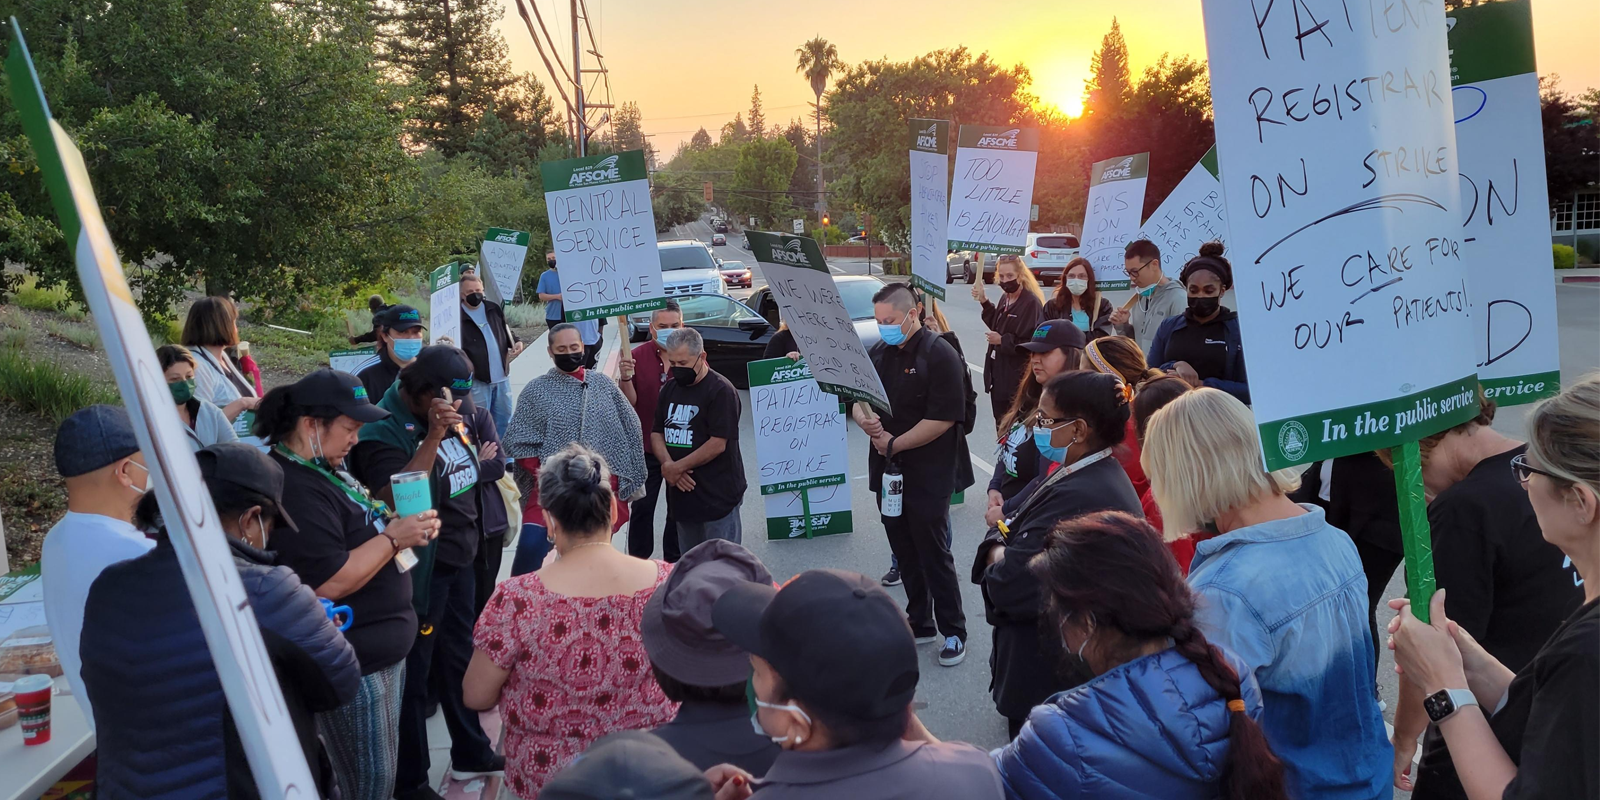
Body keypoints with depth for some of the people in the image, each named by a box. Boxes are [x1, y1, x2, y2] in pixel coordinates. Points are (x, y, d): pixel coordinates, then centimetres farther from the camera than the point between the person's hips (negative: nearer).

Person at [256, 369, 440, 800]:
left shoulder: (325, 468, 9)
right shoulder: (294, 489, -22)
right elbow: (329, 583, -26)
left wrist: (401, 528, 1)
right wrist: (393, 537, -20)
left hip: (382, 647, 10)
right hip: (352, 663, -10)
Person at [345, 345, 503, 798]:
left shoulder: (457, 410, 3)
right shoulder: (384, 430, -20)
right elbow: (397, 498, -34)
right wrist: (433, 435, -34)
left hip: (460, 556, 8)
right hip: (422, 567, -8)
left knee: (461, 658, 21)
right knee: (413, 674, 4)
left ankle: (471, 754, 38)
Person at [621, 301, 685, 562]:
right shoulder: (637, 356, -7)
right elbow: (629, 403, -10)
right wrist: (626, 378, -26)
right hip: (646, 447, 0)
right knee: (642, 507, 8)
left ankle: (674, 562, 30)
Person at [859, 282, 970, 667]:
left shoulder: (940, 355, -13)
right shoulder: (878, 353, 9)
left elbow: (942, 419, -19)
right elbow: (858, 400, 13)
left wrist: (894, 444, -15)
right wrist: (866, 421, -11)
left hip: (927, 476, -7)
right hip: (887, 471, 7)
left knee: (934, 554, 0)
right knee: (905, 553, 14)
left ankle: (953, 631, 12)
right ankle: (920, 624, 27)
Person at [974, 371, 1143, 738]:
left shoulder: (1080, 498, -30)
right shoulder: (1094, 474, 5)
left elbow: (1007, 587, -30)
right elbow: (1010, 526, 10)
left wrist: (997, 557, -8)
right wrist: (1002, 544, -12)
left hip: (1052, 678, -10)